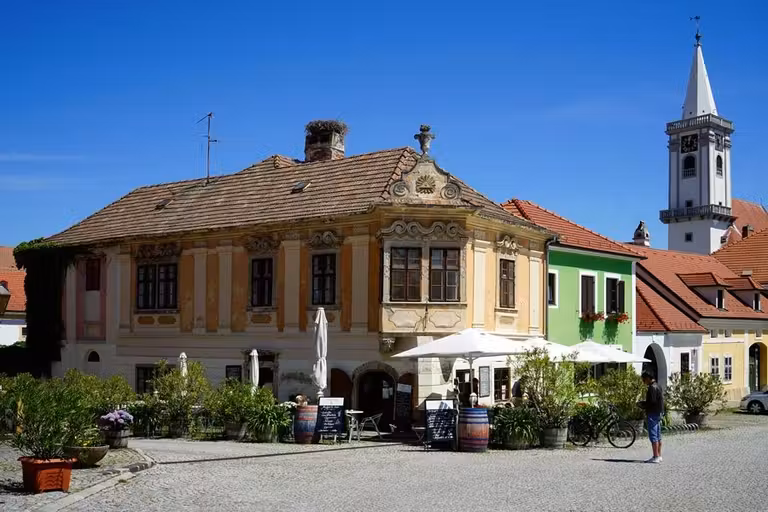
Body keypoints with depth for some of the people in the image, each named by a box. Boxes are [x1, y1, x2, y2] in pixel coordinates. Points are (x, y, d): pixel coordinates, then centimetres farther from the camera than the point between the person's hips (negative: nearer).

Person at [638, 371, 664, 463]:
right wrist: (643, 403, 13)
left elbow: (652, 402, -21)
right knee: (658, 436, 14)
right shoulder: (657, 386, 16)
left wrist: (642, 404, -6)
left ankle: (656, 457, -9)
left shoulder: (652, 388, -16)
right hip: (658, 414, 11)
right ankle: (659, 456, 19)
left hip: (653, 414, -11)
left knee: (653, 436, -8)